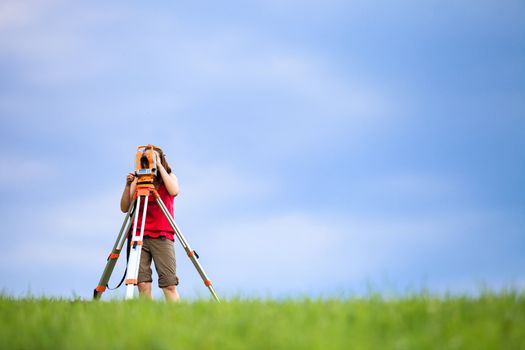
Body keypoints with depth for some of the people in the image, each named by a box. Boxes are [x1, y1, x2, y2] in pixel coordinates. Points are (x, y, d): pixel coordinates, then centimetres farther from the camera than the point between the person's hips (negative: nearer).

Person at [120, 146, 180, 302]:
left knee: (169, 284, -12)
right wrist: (128, 185, -8)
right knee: (142, 283, -11)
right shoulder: (138, 180, 13)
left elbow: (174, 191, -14)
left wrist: (160, 166, -10)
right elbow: (124, 208, 7)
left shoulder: (169, 177, 10)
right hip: (139, 236, 2)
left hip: (162, 237, -2)